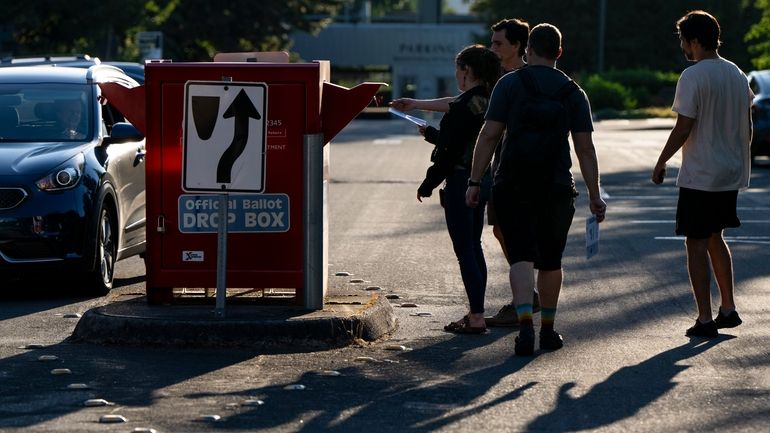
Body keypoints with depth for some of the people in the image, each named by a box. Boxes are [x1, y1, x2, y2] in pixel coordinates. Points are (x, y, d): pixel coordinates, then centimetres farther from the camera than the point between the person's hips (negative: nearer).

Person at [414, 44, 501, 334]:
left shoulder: (463, 106, -19)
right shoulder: (488, 102, 9)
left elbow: (450, 151, -19)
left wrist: (428, 185, -9)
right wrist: (431, 133, 33)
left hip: (461, 182, -9)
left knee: (465, 251, -5)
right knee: (474, 247, 16)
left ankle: (476, 318, -5)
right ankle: (476, 313, 20)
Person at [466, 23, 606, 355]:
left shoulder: (510, 84, -1)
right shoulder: (573, 92, 4)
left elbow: (489, 135, -7)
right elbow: (585, 149, 1)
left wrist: (474, 181, -4)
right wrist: (595, 196, 5)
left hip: (513, 187, -2)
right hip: (556, 188, 2)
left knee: (521, 257, -4)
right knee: (550, 261, 16)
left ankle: (525, 324, -23)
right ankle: (548, 330, 25)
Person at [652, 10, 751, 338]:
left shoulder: (693, 76, -14)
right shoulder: (738, 75, 9)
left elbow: (683, 129, -17)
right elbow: (747, 127, 13)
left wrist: (661, 163, -5)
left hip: (700, 176, -7)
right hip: (732, 174, 7)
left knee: (696, 244, -1)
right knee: (715, 238, 20)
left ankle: (705, 320, -1)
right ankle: (728, 309, 21)